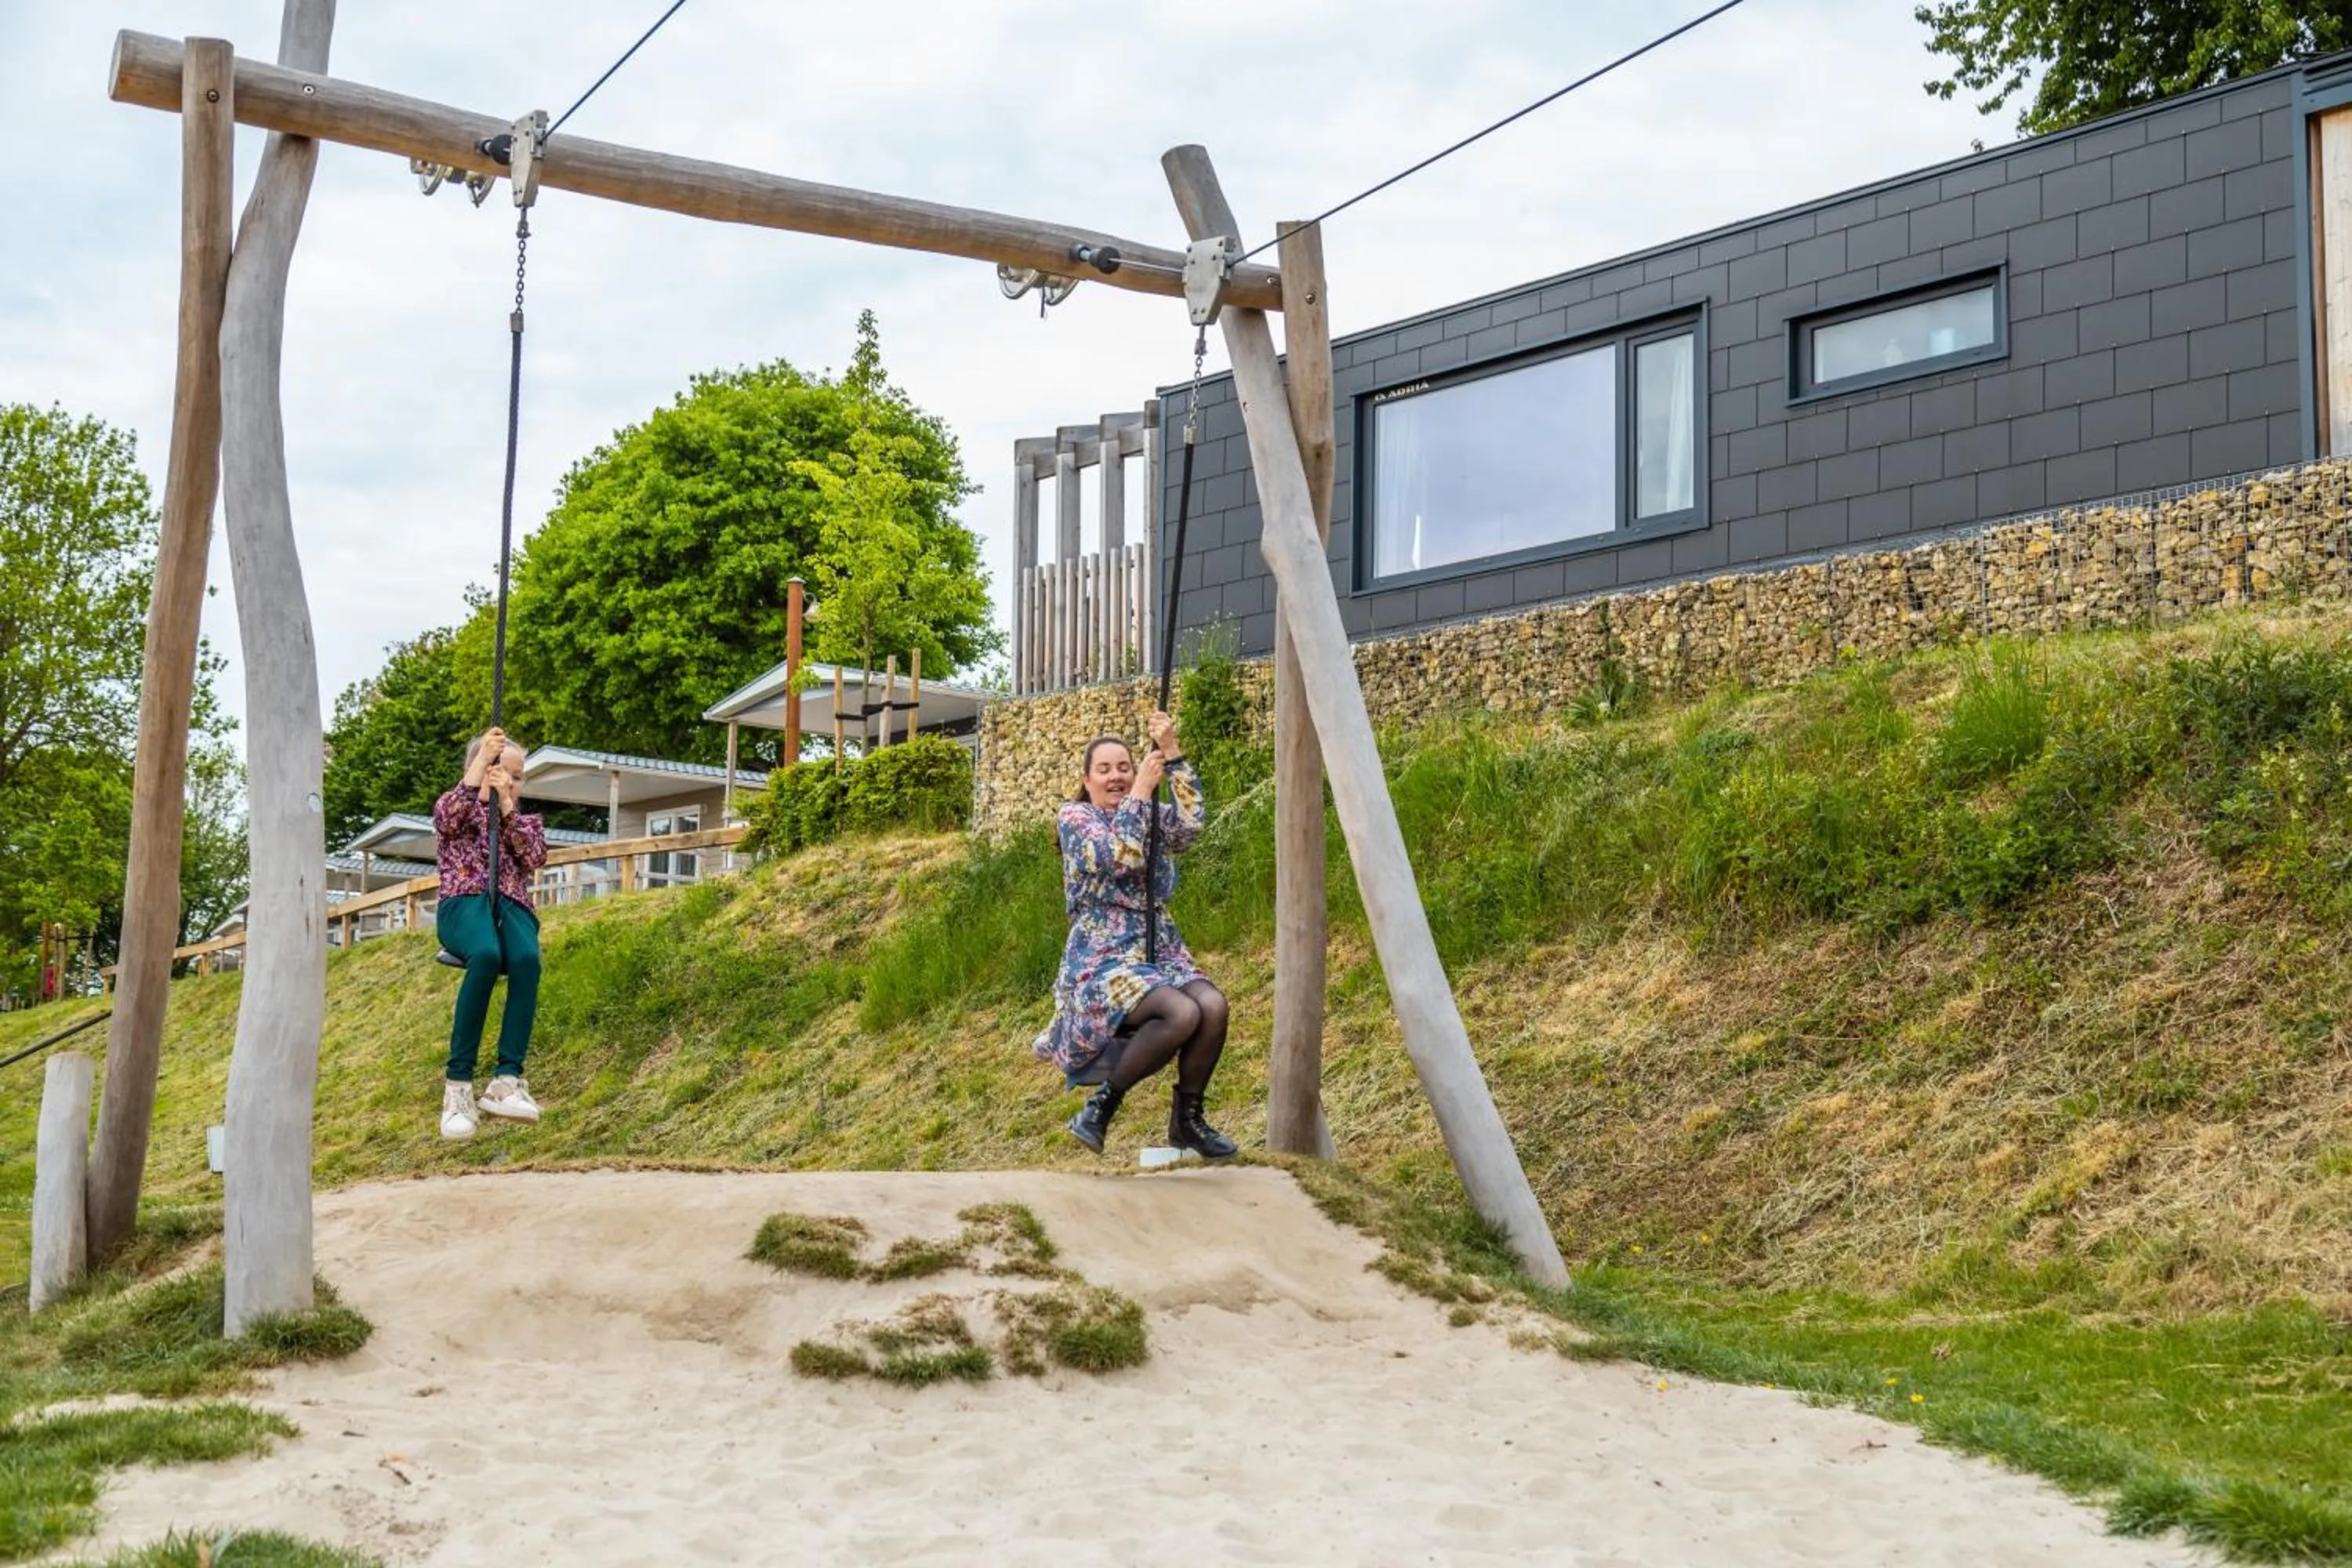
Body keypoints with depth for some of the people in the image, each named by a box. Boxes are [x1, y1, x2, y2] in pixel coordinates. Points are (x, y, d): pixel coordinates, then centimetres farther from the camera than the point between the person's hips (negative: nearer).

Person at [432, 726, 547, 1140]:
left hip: (511, 907, 3)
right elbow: (448, 818, -5)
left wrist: (506, 805, -2)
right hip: (464, 903, -3)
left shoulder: (528, 823, 29)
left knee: (526, 959, -36)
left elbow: (534, 858, 6)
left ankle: (508, 1079, -45)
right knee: (487, 955, -40)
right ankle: (458, 1083, -41)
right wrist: (481, 761, -9)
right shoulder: (459, 810, 23)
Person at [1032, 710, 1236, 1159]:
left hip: (1161, 953, 5)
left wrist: (1172, 754, -14)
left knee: (1213, 1004, -27)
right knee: (1182, 1013, -32)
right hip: (1102, 958, -5)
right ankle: (1102, 1104, -13)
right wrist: (1141, 792, -11)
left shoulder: (1152, 817, 15)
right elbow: (1119, 857, -16)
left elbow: (1192, 821, -9)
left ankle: (1188, 1117, -8)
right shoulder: (1075, 817, 3)